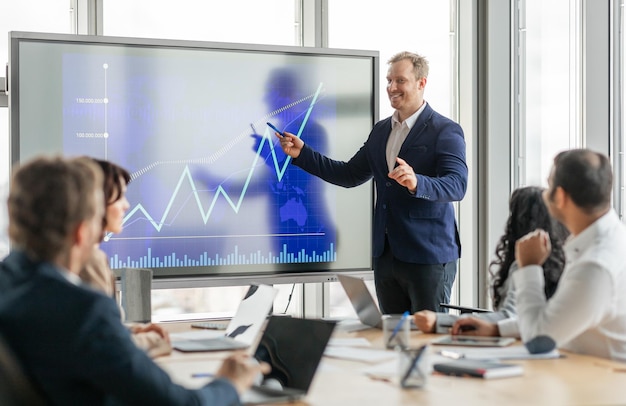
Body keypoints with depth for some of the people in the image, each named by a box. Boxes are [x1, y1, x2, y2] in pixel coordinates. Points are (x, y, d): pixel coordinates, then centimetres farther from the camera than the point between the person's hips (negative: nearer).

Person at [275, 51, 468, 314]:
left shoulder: (446, 131, -8)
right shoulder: (381, 130, 14)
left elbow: (457, 185, -20)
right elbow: (349, 175, 16)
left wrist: (417, 183, -39)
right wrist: (302, 153, 9)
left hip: (428, 256, -7)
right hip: (386, 254, 7)